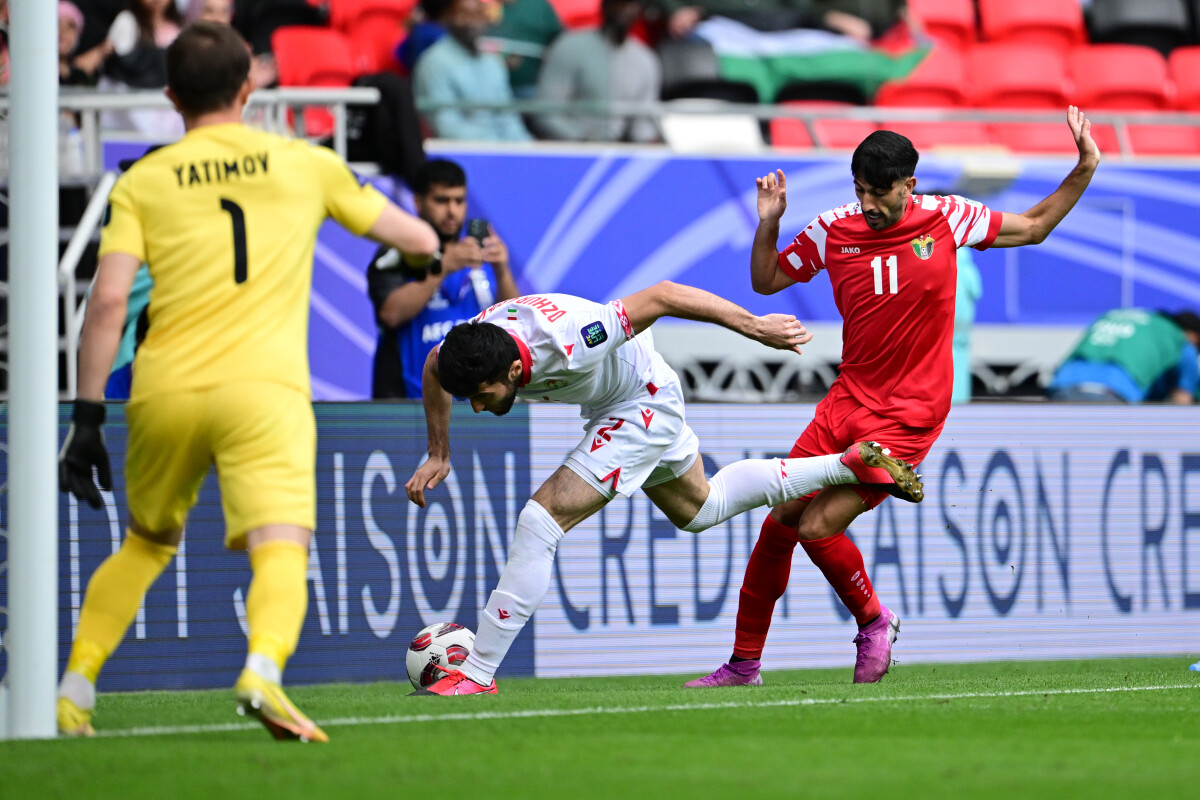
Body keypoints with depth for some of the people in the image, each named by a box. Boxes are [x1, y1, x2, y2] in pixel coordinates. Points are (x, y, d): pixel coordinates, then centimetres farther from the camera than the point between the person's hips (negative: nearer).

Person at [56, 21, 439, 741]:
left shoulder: (142, 182, 10)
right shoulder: (305, 163, 12)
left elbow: (109, 301, -3)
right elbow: (421, 240, 20)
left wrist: (87, 419, -1)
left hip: (163, 391, 2)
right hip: (263, 387, -2)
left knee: (148, 543, 25)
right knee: (282, 551, -14)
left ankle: (74, 690, 23)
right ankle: (262, 669, -43)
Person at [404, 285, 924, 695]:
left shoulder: (567, 343, -42)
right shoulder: (469, 346, -23)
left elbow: (662, 296, -34)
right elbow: (435, 367, 4)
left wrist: (755, 327, -27)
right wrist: (438, 455, 0)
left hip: (646, 406, -9)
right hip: (614, 407, 9)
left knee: (542, 518, -19)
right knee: (698, 509, 28)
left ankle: (477, 674, -15)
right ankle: (852, 464, 38)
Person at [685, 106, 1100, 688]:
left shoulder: (945, 219, -6)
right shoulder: (833, 231, -1)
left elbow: (1033, 228, 8)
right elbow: (766, 282, 12)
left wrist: (1084, 171, -1)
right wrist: (768, 225, -4)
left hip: (908, 415, -4)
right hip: (847, 400, 4)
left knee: (819, 527, -17)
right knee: (778, 523, 1)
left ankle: (874, 622, 11)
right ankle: (744, 663, 15)